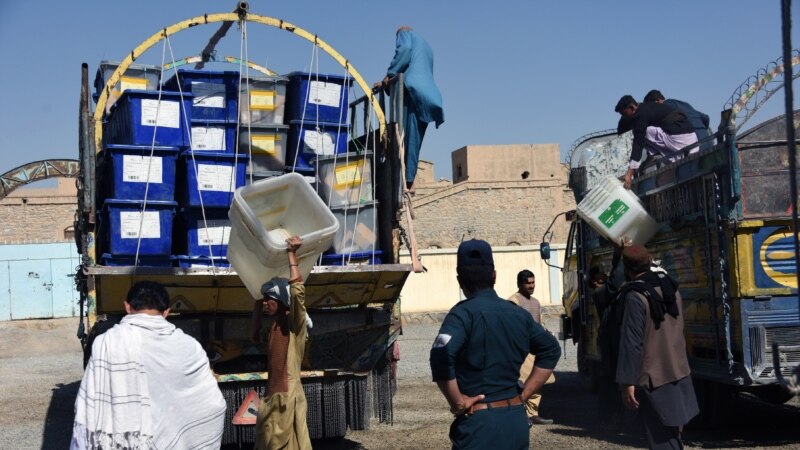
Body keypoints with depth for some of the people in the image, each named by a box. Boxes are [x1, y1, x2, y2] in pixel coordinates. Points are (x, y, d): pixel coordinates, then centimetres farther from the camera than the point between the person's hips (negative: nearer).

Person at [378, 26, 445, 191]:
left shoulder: (405, 33, 17)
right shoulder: (426, 48, 37)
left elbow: (405, 49, -7)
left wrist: (390, 75, -7)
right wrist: (386, 83, 33)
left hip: (413, 89, -8)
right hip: (425, 94, 8)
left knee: (406, 135, -15)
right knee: (414, 139, 3)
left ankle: (405, 179, -24)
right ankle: (410, 180, -6)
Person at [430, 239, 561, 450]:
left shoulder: (463, 313, -11)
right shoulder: (518, 314, 9)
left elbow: (441, 357, -27)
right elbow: (551, 349, 19)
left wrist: (457, 403, -14)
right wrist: (524, 394, 15)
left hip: (479, 423, -6)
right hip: (516, 420, 7)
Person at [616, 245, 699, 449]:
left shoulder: (636, 297, -18)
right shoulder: (670, 288, 8)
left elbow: (631, 343, -20)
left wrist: (628, 382, -18)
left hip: (653, 379, -8)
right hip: (679, 372, 9)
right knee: (671, 432, 20)